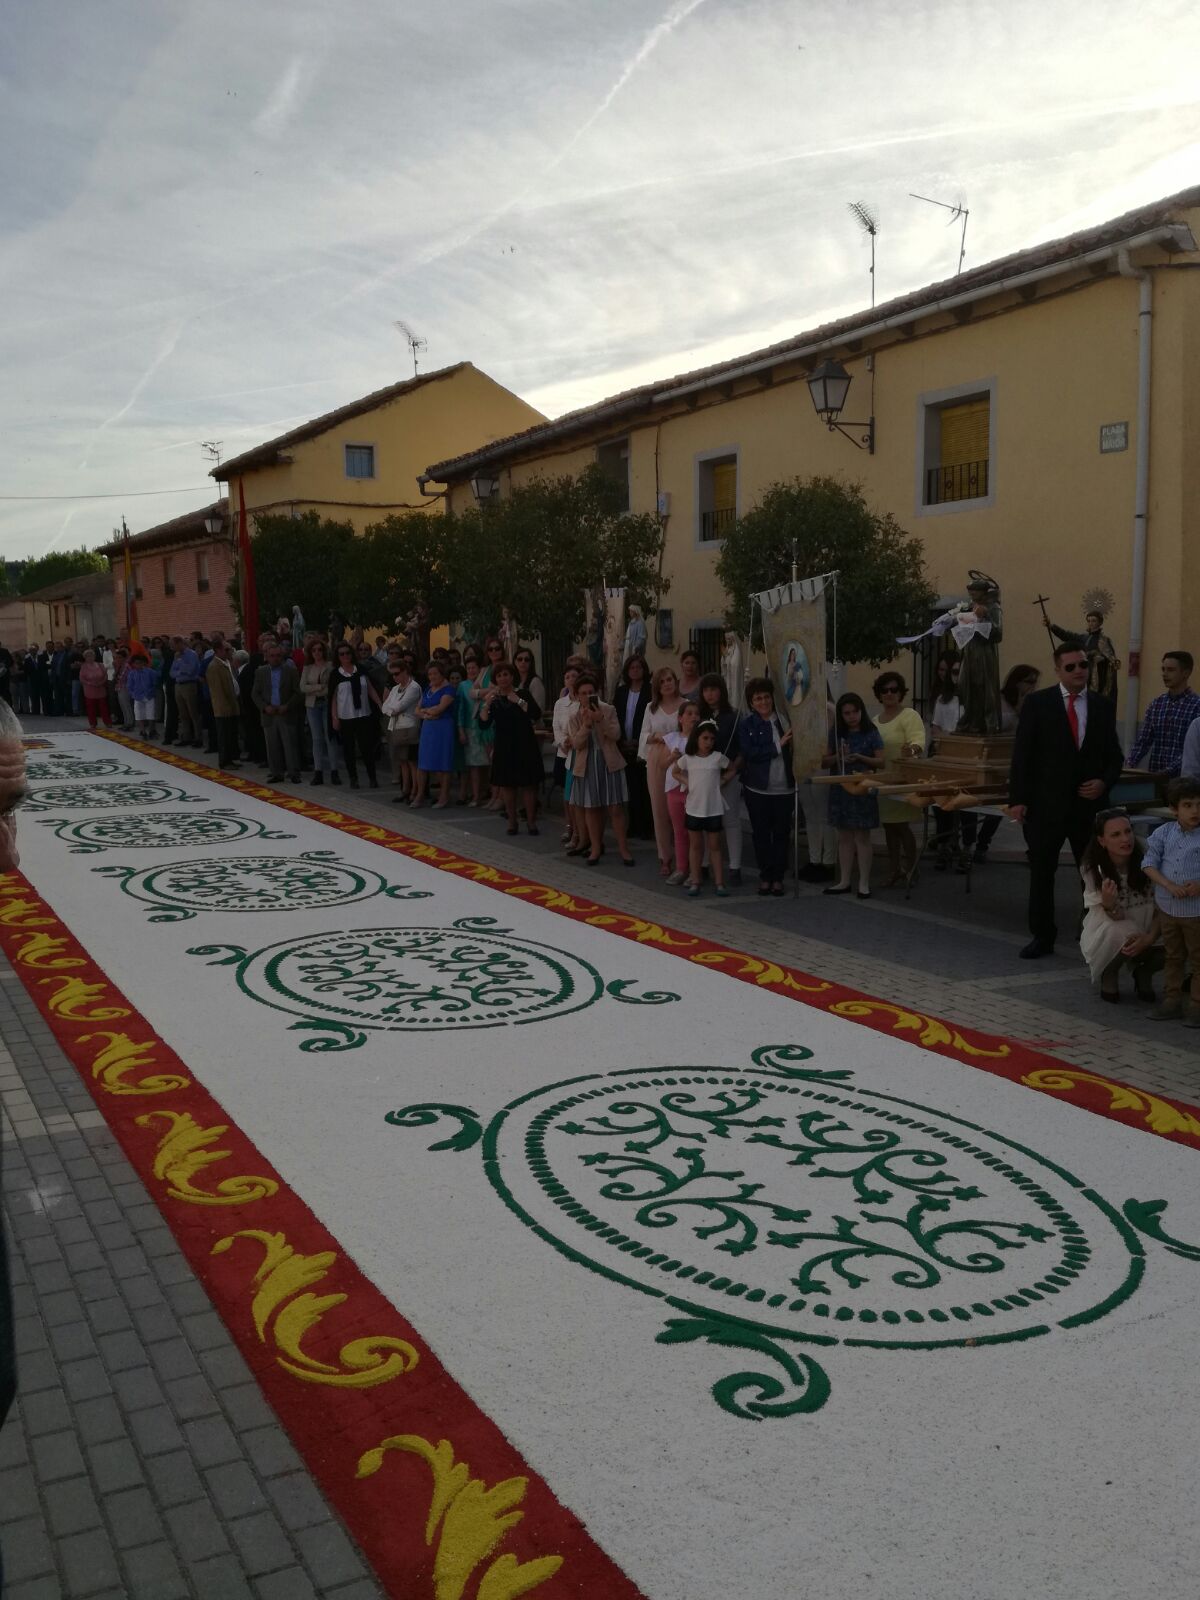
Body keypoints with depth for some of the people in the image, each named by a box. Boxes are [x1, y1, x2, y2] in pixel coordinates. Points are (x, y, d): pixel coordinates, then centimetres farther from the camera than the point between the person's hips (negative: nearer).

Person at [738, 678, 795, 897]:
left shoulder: (783, 720, 4)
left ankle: (778, 877, 15)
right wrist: (778, 746, -17)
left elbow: (792, 751, 9)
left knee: (782, 834, 5)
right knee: (761, 834, 6)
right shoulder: (746, 724, -3)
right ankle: (765, 876, 17)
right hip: (758, 789, -2)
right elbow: (749, 752, -15)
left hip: (784, 788, 2)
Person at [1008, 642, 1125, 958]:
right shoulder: (1037, 703, -2)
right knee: (1041, 873, 6)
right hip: (1046, 803, -2)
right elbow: (1022, 753, -4)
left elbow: (1115, 755, 12)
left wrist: (1105, 782, -8)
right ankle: (1042, 936, 17)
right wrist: (1018, 799, -10)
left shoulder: (1103, 706, 6)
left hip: (1089, 804, 2)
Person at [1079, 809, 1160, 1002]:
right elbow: (1116, 918, -19)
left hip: (1146, 934, 3)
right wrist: (1108, 905, -43)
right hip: (1105, 939, -2)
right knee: (1122, 933, -35)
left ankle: (1143, 973, 9)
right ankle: (1108, 975, 0)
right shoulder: (1093, 870, -18)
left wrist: (1150, 937, -28)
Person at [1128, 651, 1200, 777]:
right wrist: (1129, 765, -9)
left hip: (1181, 776, -5)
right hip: (1155, 774, 5)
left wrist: (1169, 771, -24)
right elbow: (1143, 741, 6)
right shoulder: (1155, 704, 9)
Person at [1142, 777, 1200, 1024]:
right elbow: (1149, 864, -4)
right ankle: (1171, 1000, 28)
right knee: (1173, 957, 17)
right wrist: (1170, 886, -17)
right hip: (1167, 908, 3)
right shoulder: (1163, 833, -2)